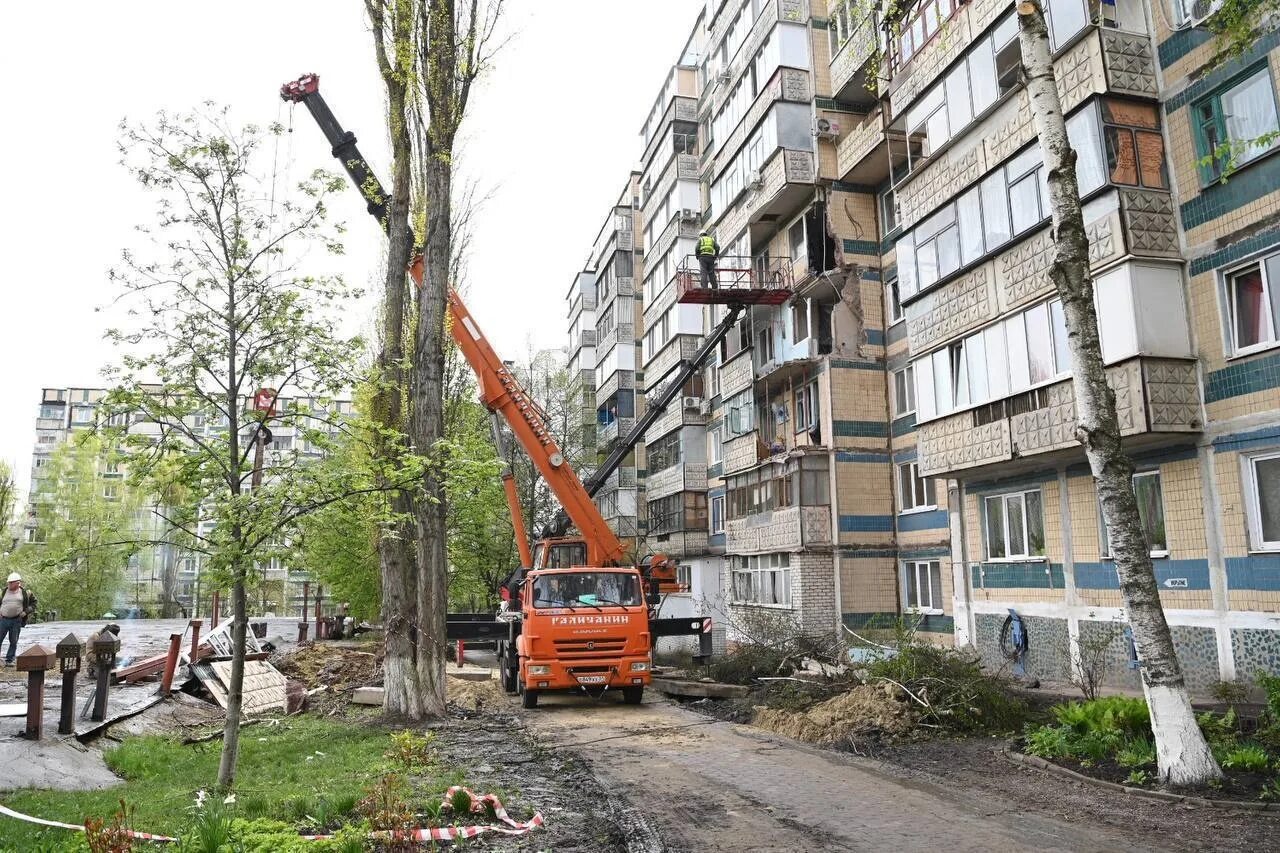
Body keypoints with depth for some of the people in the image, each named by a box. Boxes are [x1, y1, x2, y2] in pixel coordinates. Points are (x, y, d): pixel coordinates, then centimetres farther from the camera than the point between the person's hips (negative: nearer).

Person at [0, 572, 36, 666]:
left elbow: (33, 603, 10)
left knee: (13, 642, 5)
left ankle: (9, 660, 15)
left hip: (16, 621, -1)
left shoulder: (24, 592, 1)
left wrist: (26, 611, -3)